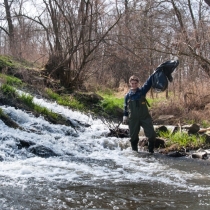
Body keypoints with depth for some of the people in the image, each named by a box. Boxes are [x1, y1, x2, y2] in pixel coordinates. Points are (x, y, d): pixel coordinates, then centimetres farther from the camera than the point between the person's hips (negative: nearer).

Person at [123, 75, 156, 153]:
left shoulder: (142, 91, 1)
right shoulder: (127, 95, 4)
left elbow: (148, 83, -12)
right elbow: (126, 107, 14)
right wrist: (125, 116, 7)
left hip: (145, 117, -1)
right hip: (133, 119, 1)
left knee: (151, 134, -5)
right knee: (133, 136, 8)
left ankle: (151, 150, 12)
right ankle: (134, 151, 26)